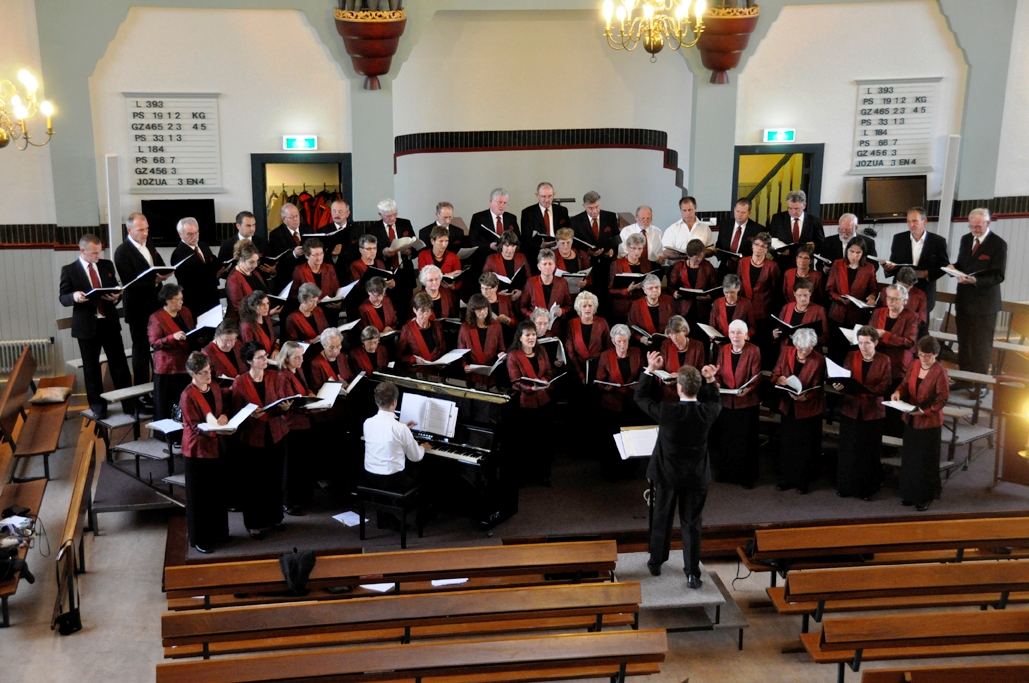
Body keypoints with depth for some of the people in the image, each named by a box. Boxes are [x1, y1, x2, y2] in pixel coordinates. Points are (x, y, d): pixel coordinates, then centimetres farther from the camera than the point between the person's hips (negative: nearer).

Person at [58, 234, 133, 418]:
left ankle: (129, 402, 13)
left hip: (109, 322, 3)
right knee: (91, 367, 7)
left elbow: (116, 288, 13)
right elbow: (63, 298, -5)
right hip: (86, 325, -2)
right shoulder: (69, 270, -4)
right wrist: (74, 296, -27)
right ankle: (97, 404, 19)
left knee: (119, 363, 5)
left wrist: (116, 296, -11)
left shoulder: (107, 265, 7)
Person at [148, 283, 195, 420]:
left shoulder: (186, 312, 11)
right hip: (167, 367, -5)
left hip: (185, 365, 5)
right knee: (165, 406, 0)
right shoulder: (156, 318, -8)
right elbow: (154, 343, -15)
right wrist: (173, 337, -27)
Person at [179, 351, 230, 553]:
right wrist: (214, 427, -33)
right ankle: (199, 539, 14)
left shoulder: (214, 389, 5)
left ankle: (218, 531, 30)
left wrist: (223, 418, -7)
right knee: (199, 496, 3)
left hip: (215, 447, 7)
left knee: (217, 491, 15)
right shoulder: (188, 396, -17)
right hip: (197, 449, -7)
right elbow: (194, 426, -18)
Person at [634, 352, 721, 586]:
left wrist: (650, 370, -7)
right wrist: (710, 380, 1)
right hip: (697, 476, 1)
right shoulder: (707, 412, -17)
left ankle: (656, 562, 35)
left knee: (661, 518, 19)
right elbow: (716, 403, 10)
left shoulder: (666, 412, -25)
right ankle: (692, 573, 14)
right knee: (691, 523, 11)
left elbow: (640, 398, -7)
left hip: (668, 473, -1)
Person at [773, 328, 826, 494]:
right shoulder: (786, 352, -5)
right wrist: (779, 379, -23)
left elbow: (816, 388, -13)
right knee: (786, 443, 11)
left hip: (808, 409, -3)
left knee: (806, 447, 7)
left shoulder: (818, 360, -15)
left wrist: (805, 397, -33)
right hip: (788, 407, 4)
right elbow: (775, 374, 1)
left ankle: (804, 481, 20)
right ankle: (786, 478, 25)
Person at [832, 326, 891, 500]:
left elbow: (884, 388, -9)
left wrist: (864, 390, -24)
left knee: (869, 452, 6)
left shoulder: (884, 361, -2)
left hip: (872, 412, -2)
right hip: (850, 409, 2)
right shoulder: (851, 357, 4)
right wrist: (839, 386, -22)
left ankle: (867, 489, 17)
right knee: (847, 450, 6)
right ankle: (845, 486, 18)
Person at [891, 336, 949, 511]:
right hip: (910, 420, 6)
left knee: (926, 461, 4)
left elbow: (942, 399, -16)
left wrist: (925, 411, -28)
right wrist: (898, 392, -12)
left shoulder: (940, 373, -17)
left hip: (930, 422, -6)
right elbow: (905, 384, 10)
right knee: (909, 458, 14)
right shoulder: (914, 366, 1)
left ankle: (925, 497, 16)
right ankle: (909, 493, 27)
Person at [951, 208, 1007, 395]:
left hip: (984, 302, -6)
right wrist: (954, 268, -8)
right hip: (964, 299, 6)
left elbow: (998, 276, -16)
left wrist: (975, 280, -30)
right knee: (963, 342, 14)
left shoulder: (998, 244, -13)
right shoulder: (965, 239, 7)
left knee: (981, 346, 1)